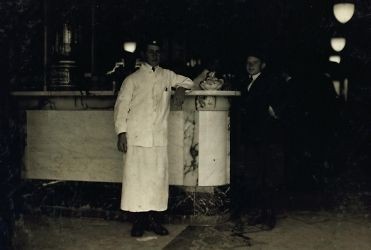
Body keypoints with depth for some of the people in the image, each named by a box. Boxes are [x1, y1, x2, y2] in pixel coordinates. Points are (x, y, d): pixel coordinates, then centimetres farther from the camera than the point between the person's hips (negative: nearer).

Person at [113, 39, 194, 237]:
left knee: (158, 176, 3)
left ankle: (153, 219, 12)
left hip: (159, 137, 3)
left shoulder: (167, 75, 15)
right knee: (137, 177, -3)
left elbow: (188, 81, 30)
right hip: (137, 137, -3)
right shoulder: (133, 79, 5)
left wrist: (180, 88, 6)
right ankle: (138, 220, 5)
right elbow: (121, 105, 2)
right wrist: (121, 133, -7)